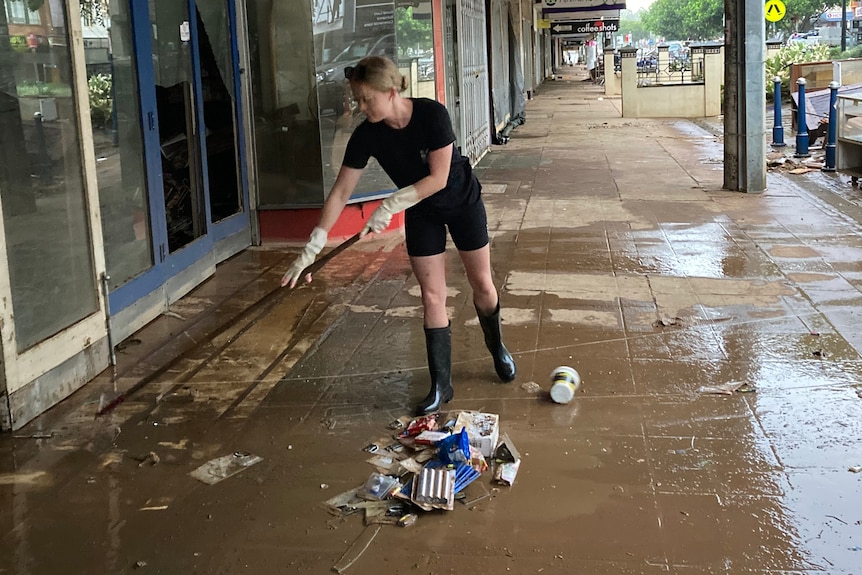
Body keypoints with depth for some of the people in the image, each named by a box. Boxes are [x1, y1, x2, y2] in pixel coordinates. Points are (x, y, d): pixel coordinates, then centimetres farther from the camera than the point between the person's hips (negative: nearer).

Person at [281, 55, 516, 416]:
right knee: (432, 297, -1)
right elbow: (340, 192, -18)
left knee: (482, 285, 9)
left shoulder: (431, 114, -31)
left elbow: (438, 178, -29)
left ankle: (496, 347, 39)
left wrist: (390, 205, -31)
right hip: (421, 214, 2)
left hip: (463, 201, -2)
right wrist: (312, 248, -22)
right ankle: (441, 385, 9)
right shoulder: (366, 135, -21)